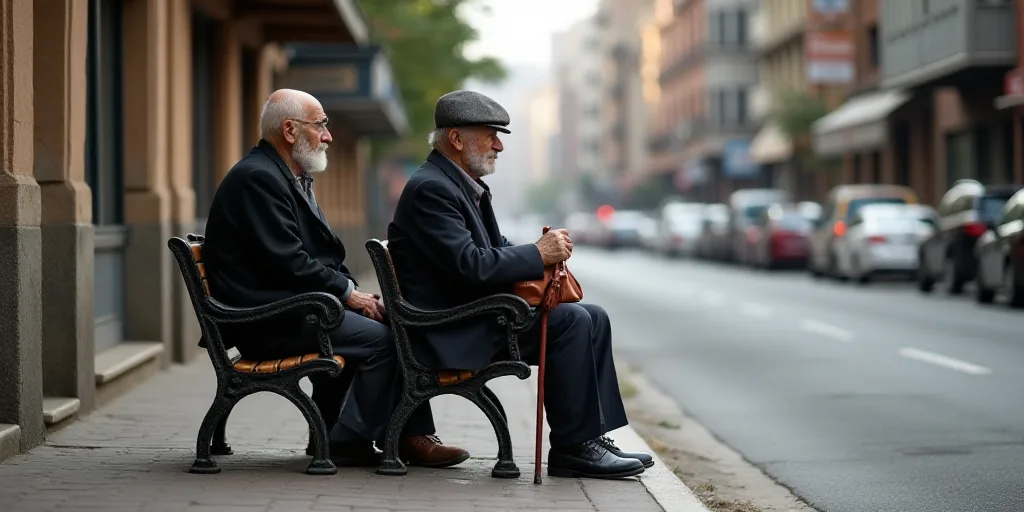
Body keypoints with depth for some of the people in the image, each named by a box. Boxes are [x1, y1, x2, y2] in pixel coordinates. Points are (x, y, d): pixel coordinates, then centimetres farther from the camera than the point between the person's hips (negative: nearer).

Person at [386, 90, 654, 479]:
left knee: (593, 319, 5)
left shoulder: (465, 186, 17)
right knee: (570, 322, -21)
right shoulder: (430, 188, -16)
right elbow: (470, 265, -25)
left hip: (474, 316, 11)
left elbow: (495, 250, 18)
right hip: (451, 335, -11)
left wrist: (541, 255, -2)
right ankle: (572, 448, -13)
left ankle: (592, 439, 2)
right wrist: (538, 254, -17)